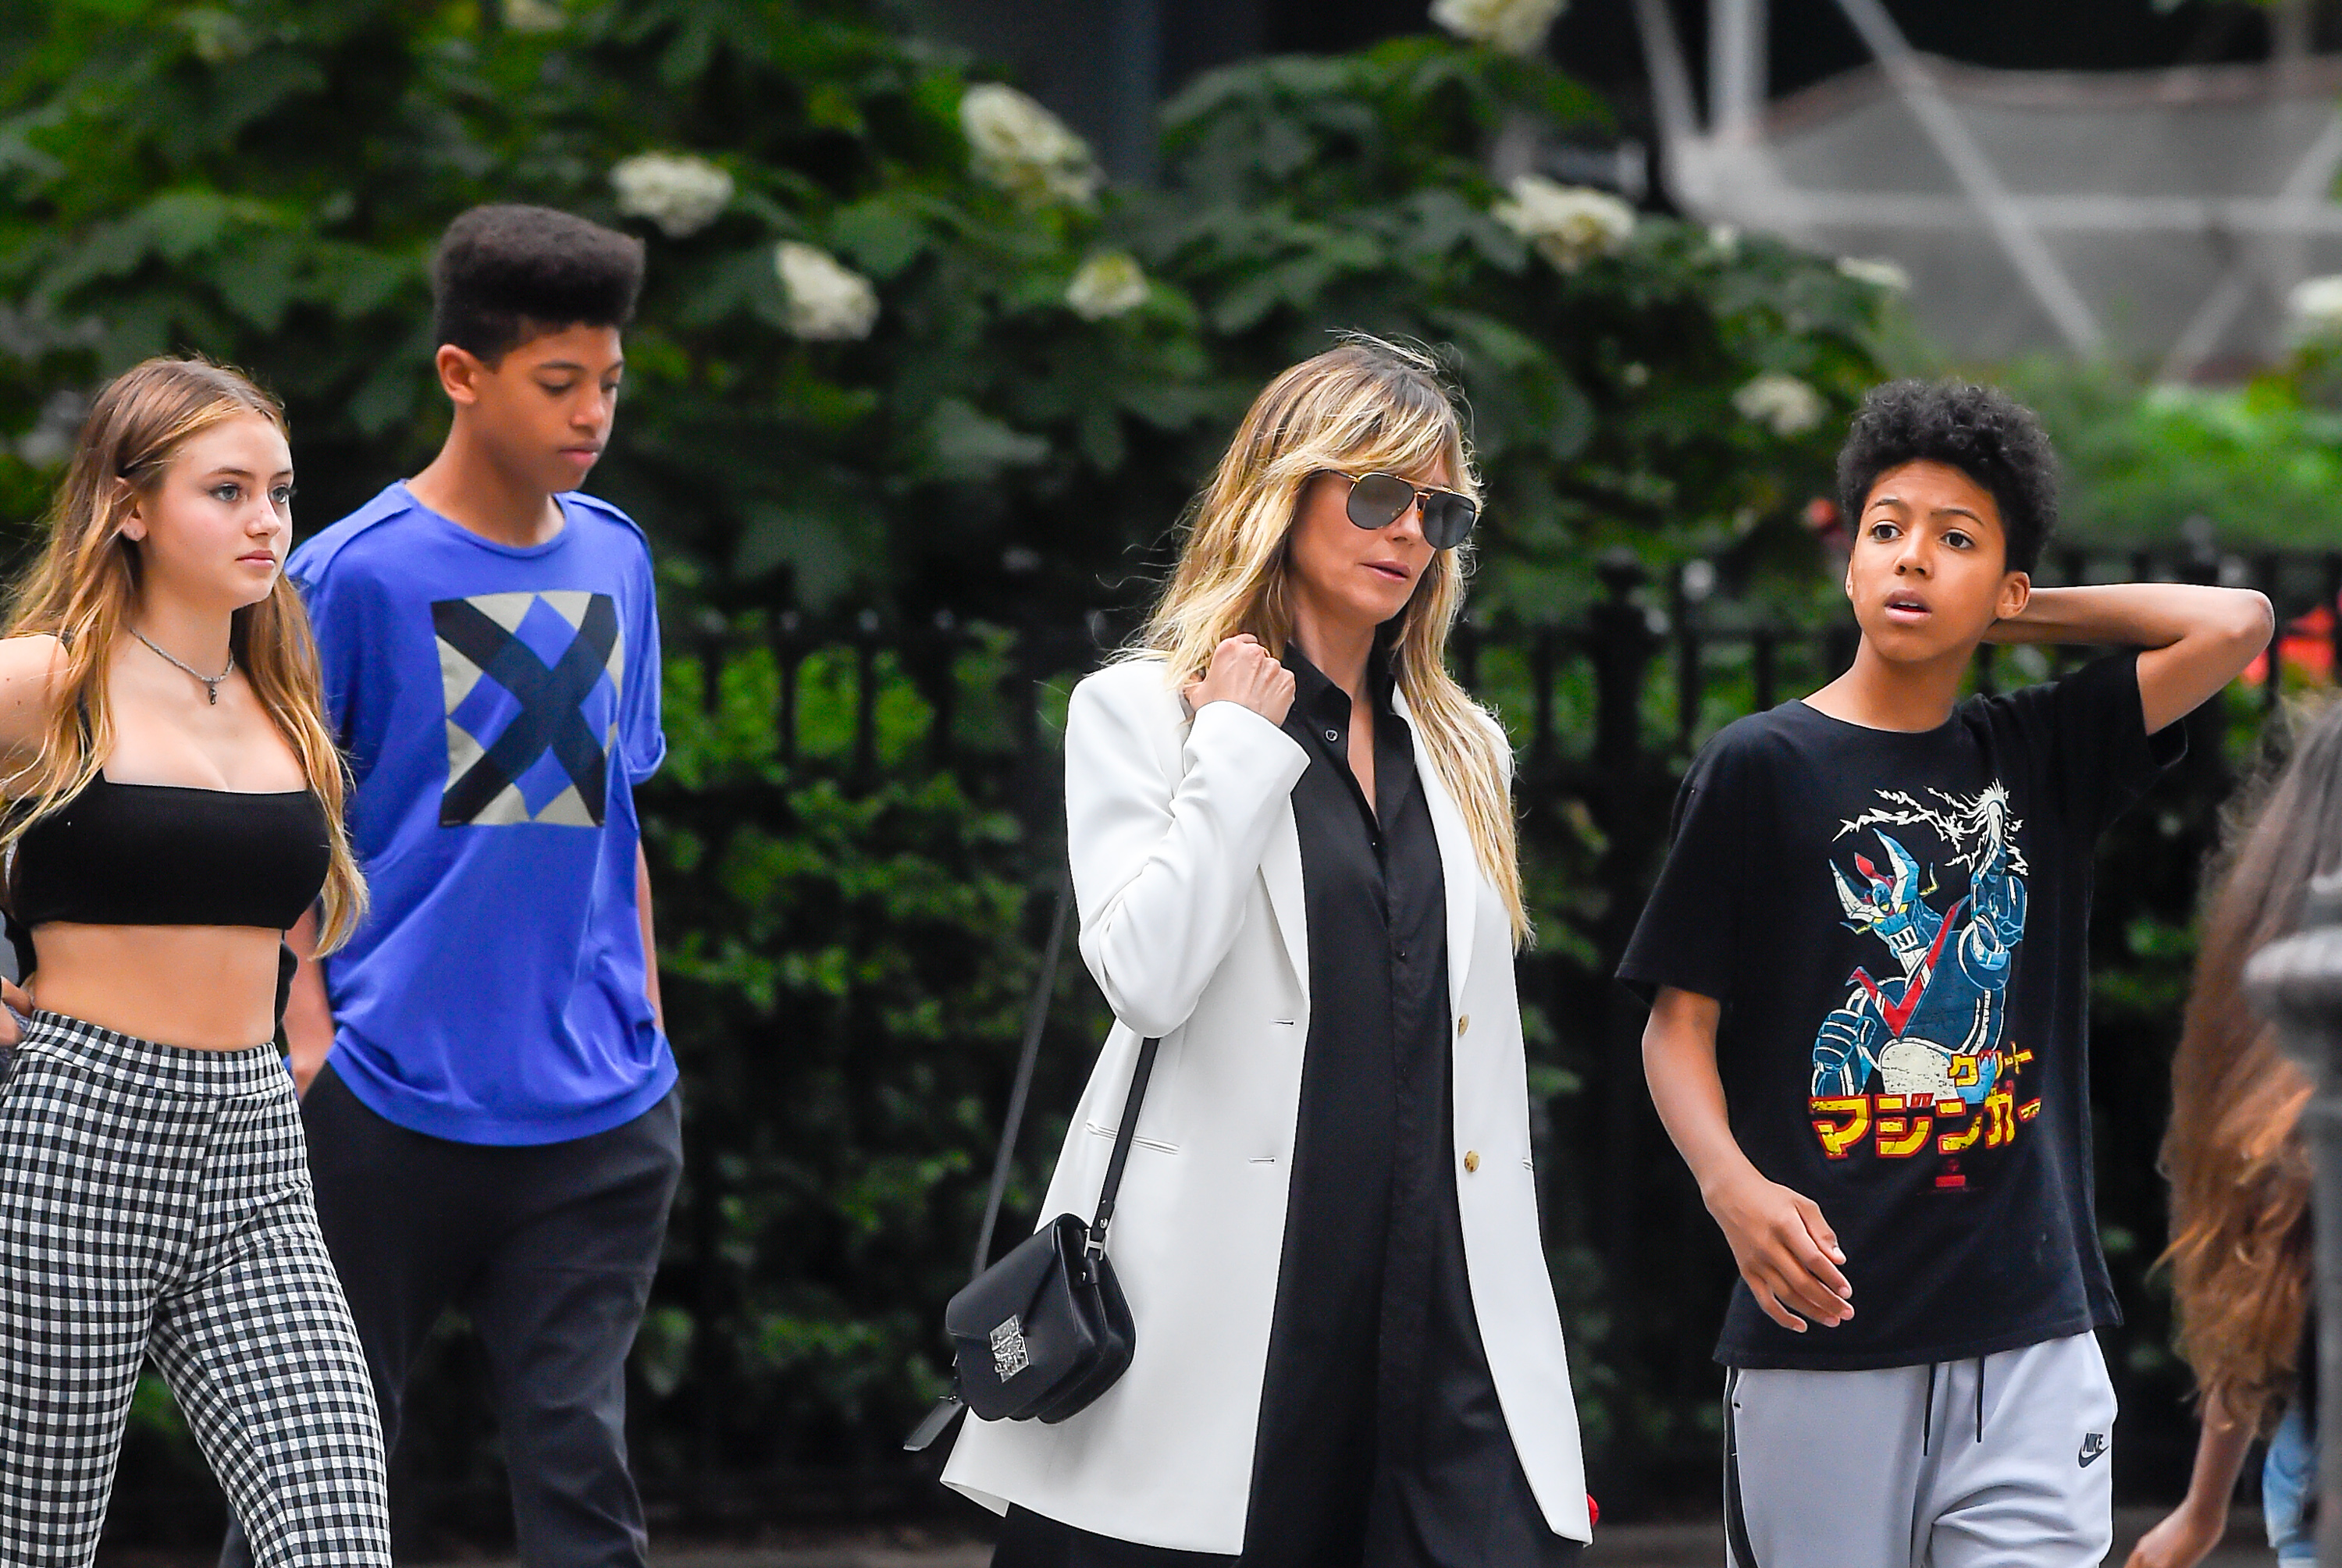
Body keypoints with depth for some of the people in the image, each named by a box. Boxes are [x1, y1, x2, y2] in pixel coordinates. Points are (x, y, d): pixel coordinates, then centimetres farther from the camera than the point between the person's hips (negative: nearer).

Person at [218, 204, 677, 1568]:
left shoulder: (615, 562, 10)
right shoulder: (360, 571, -6)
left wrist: (649, 1042, 14)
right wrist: (310, 1038, -11)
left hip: (596, 1109, 4)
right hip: (395, 1095, -4)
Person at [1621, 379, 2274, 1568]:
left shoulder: (2040, 757, 13)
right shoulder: (1762, 768, 2)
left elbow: (2233, 624, 7)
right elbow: (1680, 1022, 0)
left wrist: (2015, 617, 10)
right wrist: (1733, 1185, -18)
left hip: (2029, 1329, 3)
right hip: (1823, 1330, -3)